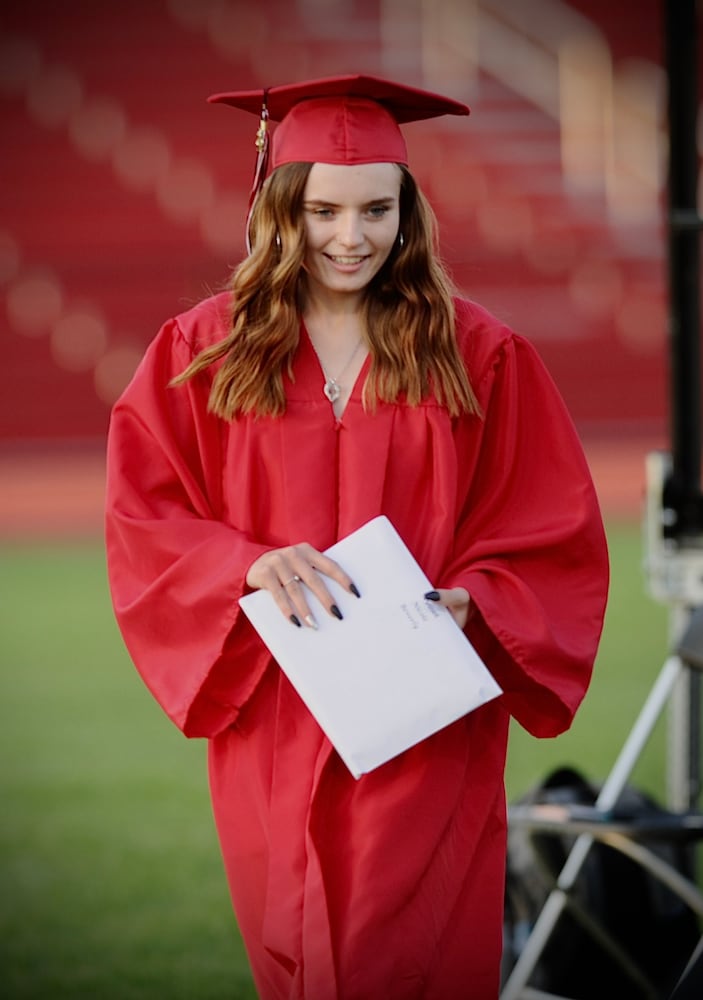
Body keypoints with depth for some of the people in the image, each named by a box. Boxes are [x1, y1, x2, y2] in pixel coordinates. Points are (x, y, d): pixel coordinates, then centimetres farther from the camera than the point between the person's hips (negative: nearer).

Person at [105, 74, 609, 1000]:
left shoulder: (477, 355, 0)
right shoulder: (201, 353, 2)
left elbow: (555, 538, 2)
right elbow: (143, 521, -1)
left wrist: (469, 602, -17)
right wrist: (248, 564, -19)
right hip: (272, 729, 2)